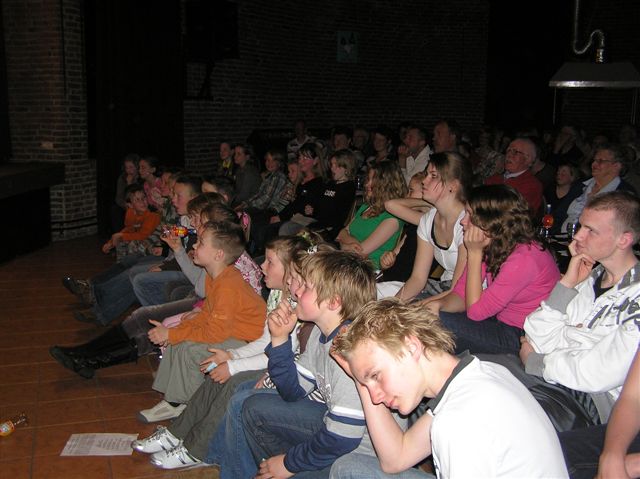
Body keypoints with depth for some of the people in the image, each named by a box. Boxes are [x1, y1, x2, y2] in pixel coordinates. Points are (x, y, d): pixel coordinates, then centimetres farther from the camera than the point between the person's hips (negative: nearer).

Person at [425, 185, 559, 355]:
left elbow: (476, 311, -21)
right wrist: (439, 304, -22)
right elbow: (461, 292, 2)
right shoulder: (488, 246, -1)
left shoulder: (523, 258, -27)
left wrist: (474, 253, -22)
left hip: (521, 335, -8)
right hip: (500, 320, 8)